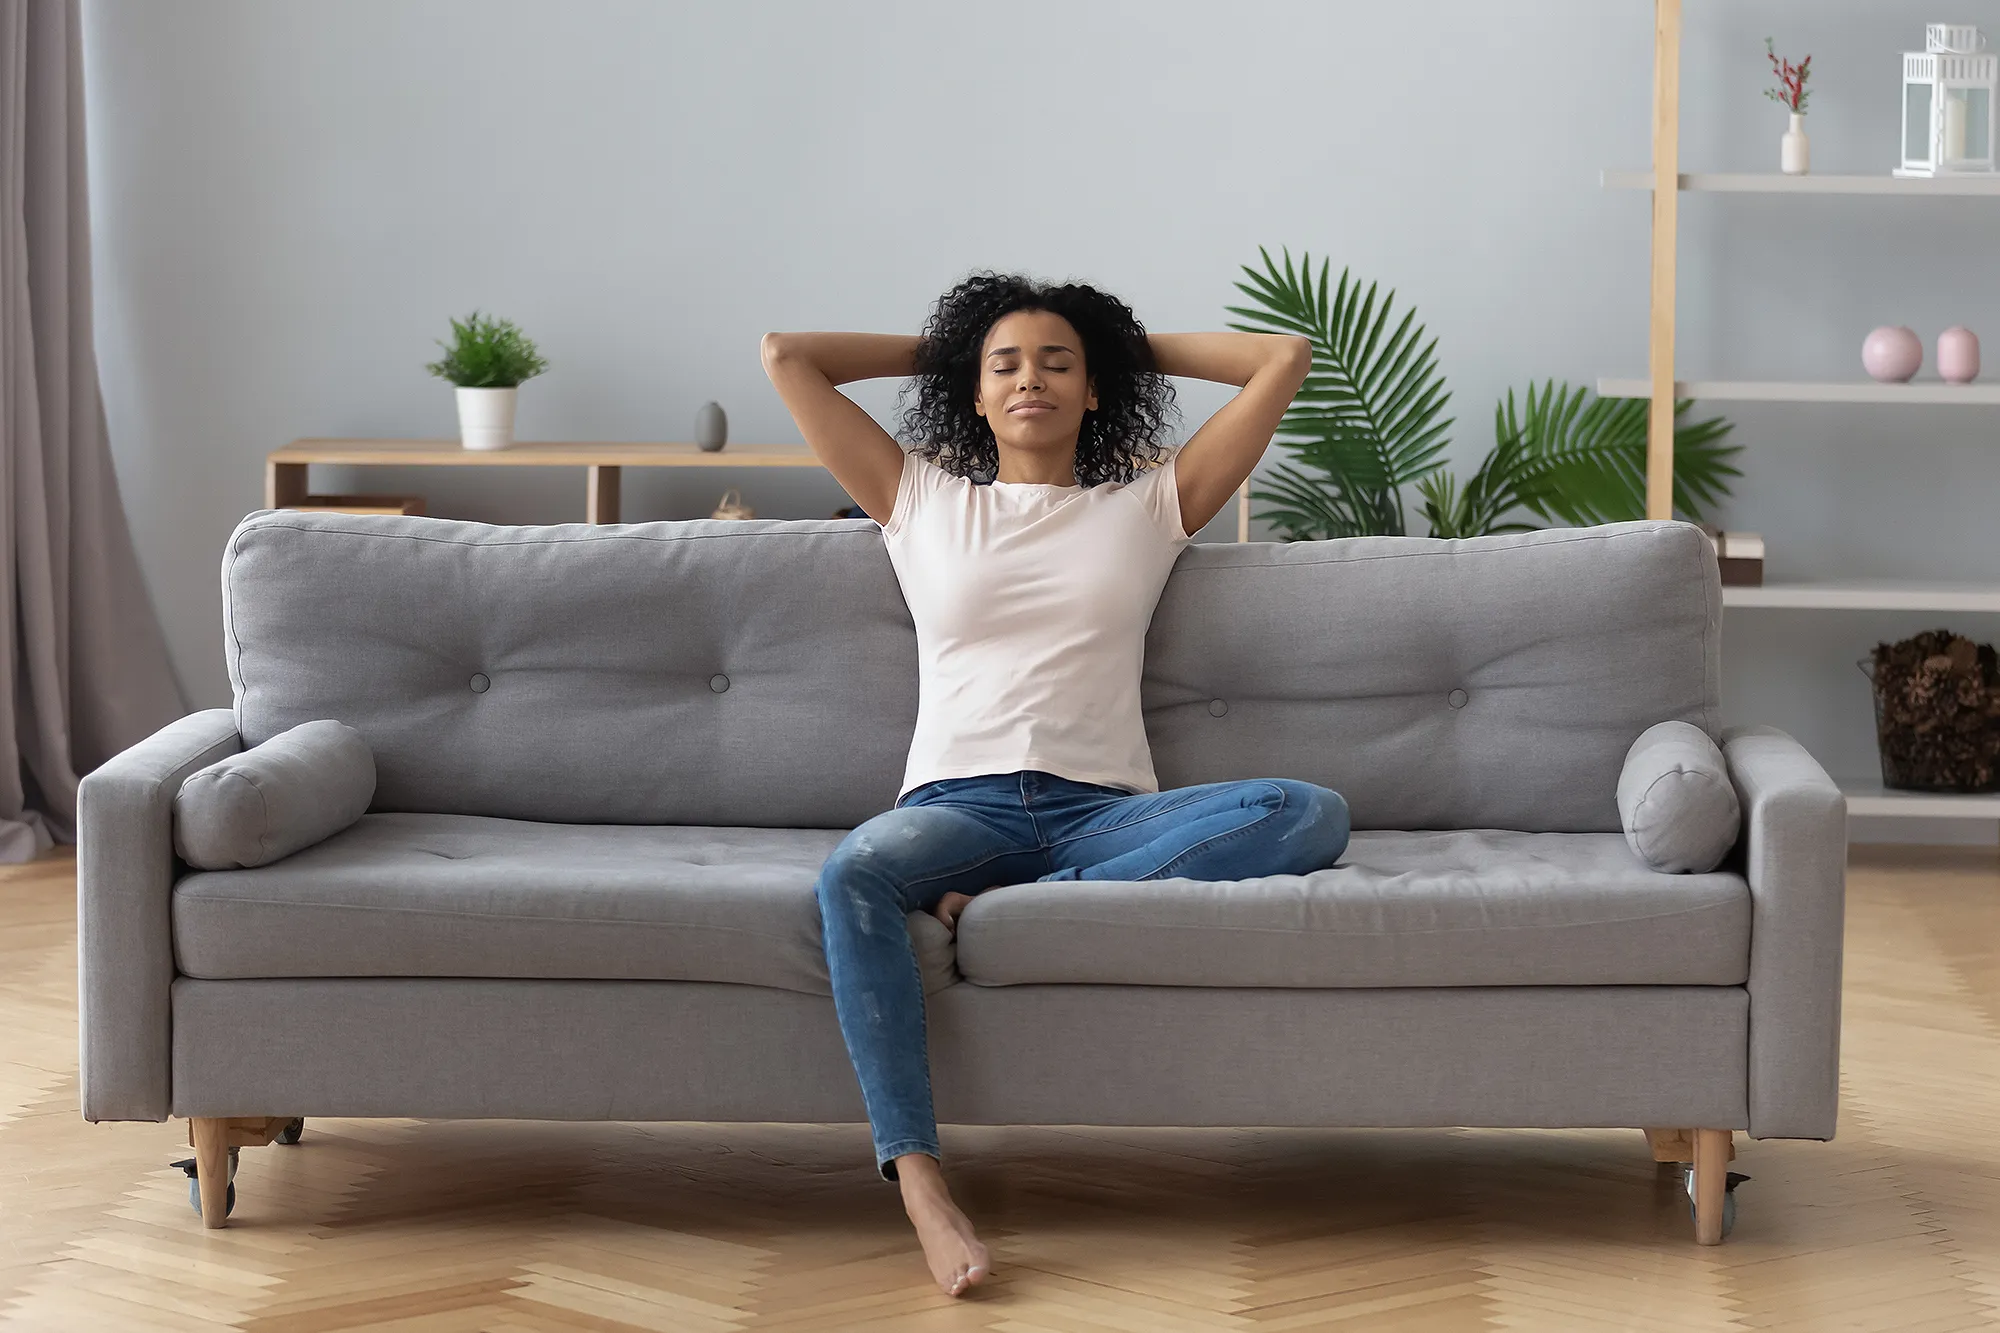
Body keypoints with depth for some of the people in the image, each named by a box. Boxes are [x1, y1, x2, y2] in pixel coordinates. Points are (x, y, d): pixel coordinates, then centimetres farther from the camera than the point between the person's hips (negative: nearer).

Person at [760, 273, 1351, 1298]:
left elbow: (1285, 358, 19)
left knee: (1312, 815, -29)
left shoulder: (1150, 504, 20)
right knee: (852, 875, -38)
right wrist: (936, 349, 30)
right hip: (958, 801, -1)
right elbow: (786, 355, 21)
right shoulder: (922, 501, 21)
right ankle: (918, 1182, -45)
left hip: (1103, 810, 1)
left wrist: (1140, 345, 27)